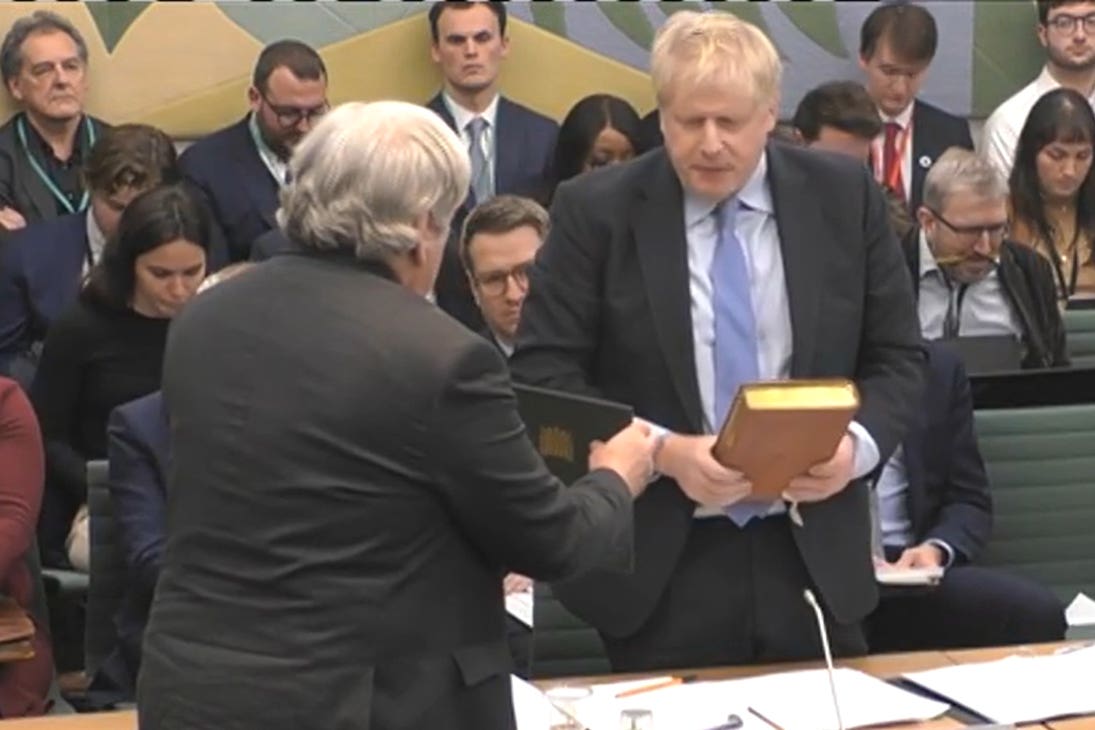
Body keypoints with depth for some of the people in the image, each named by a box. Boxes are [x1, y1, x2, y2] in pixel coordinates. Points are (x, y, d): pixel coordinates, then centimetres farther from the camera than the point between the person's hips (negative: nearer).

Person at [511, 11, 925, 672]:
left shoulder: (846, 196, 2)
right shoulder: (597, 211, -4)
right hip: (660, 569, -2)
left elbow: (896, 358, 7)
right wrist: (663, 452, -19)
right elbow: (543, 373, -5)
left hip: (812, 558, 2)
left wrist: (856, 445, -13)